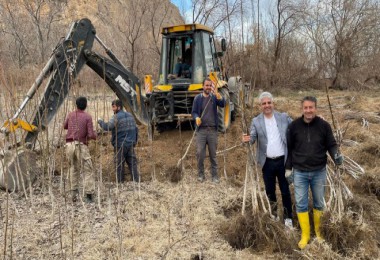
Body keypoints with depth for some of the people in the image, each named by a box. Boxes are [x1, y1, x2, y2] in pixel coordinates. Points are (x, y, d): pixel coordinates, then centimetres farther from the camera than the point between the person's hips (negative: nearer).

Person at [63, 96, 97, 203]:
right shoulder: (88, 117, -4)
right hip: (81, 146, -4)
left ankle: (74, 192, 17)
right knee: (87, 170, 1)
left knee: (73, 168, 22)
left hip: (69, 145, 4)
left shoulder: (70, 115, 10)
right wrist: (95, 135, 13)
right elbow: (91, 135, -10)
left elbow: (65, 127, 29)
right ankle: (89, 195, -6)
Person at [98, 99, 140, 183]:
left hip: (120, 145, -6)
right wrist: (134, 141, 23)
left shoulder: (116, 117, -11)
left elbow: (107, 127, -20)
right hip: (131, 144, 6)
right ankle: (136, 181, 2)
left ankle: (120, 182, 7)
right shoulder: (130, 115, 13)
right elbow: (136, 129, 16)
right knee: (132, 163, 6)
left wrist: (100, 121, -3)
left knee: (119, 164, 3)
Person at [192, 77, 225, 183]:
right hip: (201, 129, 0)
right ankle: (201, 174, 14)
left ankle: (215, 175, 16)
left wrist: (217, 94, -34)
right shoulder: (198, 98, 3)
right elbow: (194, 112, 4)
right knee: (200, 153, -2)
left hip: (213, 130, 0)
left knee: (213, 154, 7)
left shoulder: (214, 97, 2)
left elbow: (223, 104, -16)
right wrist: (196, 118, -19)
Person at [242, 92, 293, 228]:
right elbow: (253, 137, -9)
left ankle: (288, 217, 23)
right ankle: (273, 215, 31)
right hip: (267, 162, 1)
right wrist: (248, 139, -31)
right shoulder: (256, 121, 0)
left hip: (283, 160, -1)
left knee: (285, 190, 9)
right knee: (270, 191, 13)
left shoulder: (284, 117, 1)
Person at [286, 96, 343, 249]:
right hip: (300, 173, 0)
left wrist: (336, 156, -20)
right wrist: (288, 168, 4)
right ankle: (305, 235, 18)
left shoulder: (324, 125, -5)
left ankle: (318, 231, 33)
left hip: (319, 172, 1)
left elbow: (331, 144, 1)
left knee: (319, 203, 15)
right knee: (301, 204, 4)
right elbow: (289, 148, 2)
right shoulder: (294, 126, -5)